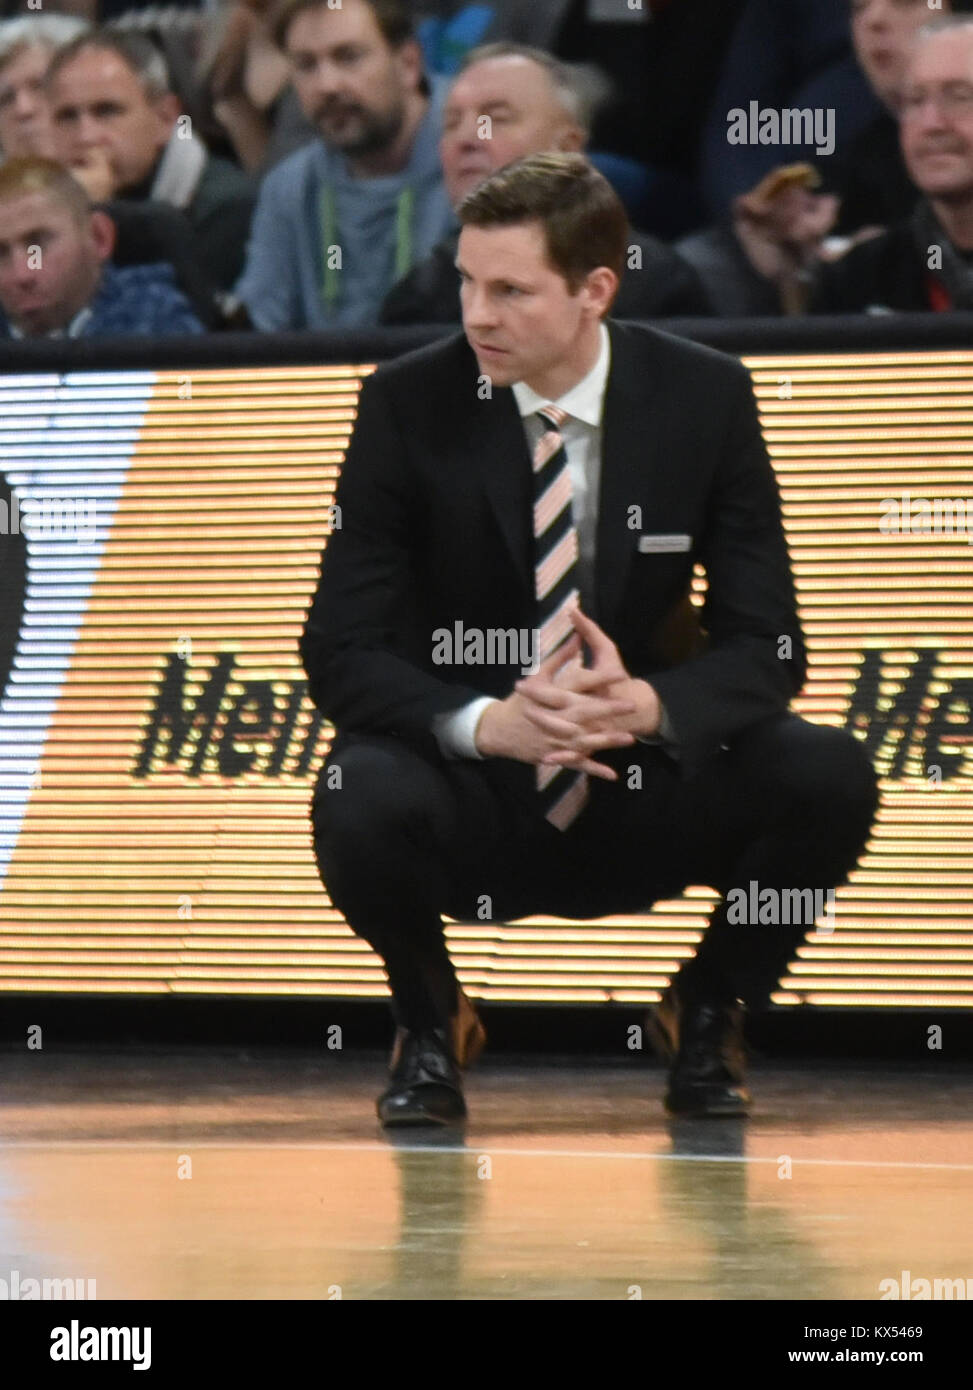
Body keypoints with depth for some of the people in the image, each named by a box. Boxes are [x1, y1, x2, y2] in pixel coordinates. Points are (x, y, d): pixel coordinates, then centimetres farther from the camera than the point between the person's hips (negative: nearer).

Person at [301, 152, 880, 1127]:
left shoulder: (704, 398, -5)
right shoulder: (409, 405, -9)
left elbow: (765, 645, -5)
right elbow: (340, 651, -11)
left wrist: (648, 703, -28)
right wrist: (486, 723, -31)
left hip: (645, 803, 1)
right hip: (473, 804, -1)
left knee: (828, 779, -26)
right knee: (361, 803, -35)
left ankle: (707, 1016, 4)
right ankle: (429, 1019, 0)